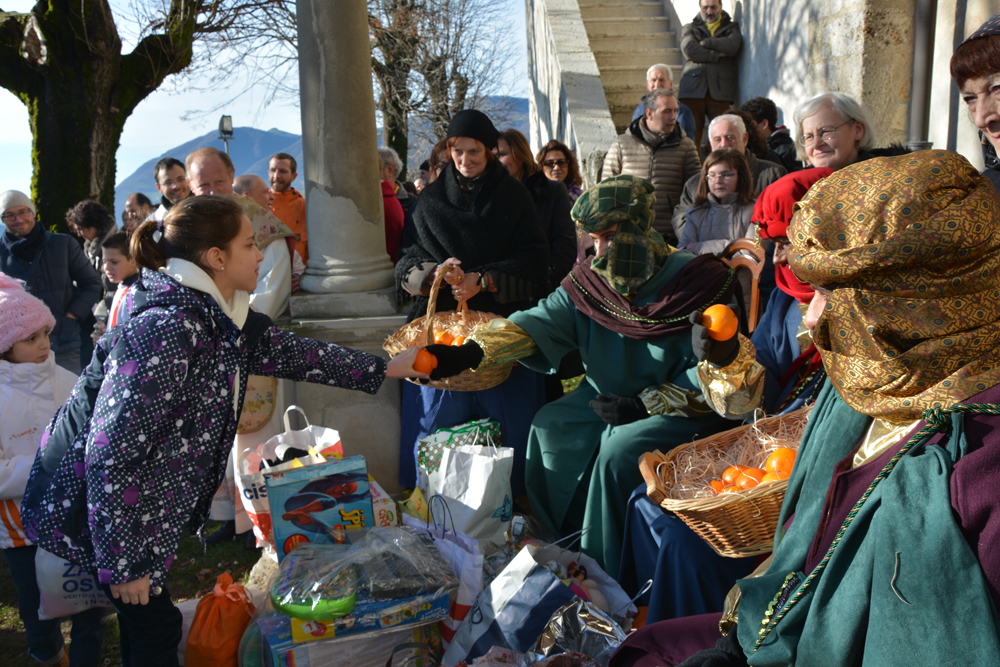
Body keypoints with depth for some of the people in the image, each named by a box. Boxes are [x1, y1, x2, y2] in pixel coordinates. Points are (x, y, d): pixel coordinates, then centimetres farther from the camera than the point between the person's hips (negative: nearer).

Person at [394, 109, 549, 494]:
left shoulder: (514, 197, 6)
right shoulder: (431, 199, 12)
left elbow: (535, 261, -1)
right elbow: (408, 259, 8)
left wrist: (484, 280, -14)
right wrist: (435, 271, -14)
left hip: (499, 316, -1)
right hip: (441, 317, 2)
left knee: (504, 411, -3)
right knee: (441, 410, 0)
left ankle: (511, 494, 10)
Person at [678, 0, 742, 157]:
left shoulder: (732, 27, 22)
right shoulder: (690, 28, 21)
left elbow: (733, 45, -2)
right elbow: (689, 49, -2)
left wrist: (705, 42, 1)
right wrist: (716, 54, -3)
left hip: (720, 90, 0)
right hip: (693, 89, 0)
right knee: (691, 136, -9)